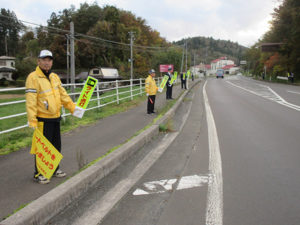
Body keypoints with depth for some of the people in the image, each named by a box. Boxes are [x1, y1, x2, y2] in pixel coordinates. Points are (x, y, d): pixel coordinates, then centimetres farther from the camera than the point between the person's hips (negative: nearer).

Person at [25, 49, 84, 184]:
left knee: (56, 146, 17)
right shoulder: (33, 77, -14)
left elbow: (63, 94, 15)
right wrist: (32, 120, -23)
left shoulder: (55, 77, 10)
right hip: (43, 120, -7)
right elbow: (31, 101, -19)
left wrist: (72, 107, 9)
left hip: (55, 118, 8)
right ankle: (38, 174, 15)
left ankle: (54, 169, 34)